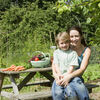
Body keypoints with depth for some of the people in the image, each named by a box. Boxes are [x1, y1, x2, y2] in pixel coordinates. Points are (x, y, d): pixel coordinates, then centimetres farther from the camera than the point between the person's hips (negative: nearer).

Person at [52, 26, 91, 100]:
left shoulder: (86, 50, 1)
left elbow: (82, 69, -9)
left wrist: (69, 76, -26)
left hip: (76, 77, 0)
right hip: (61, 77, 0)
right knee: (58, 93, -33)